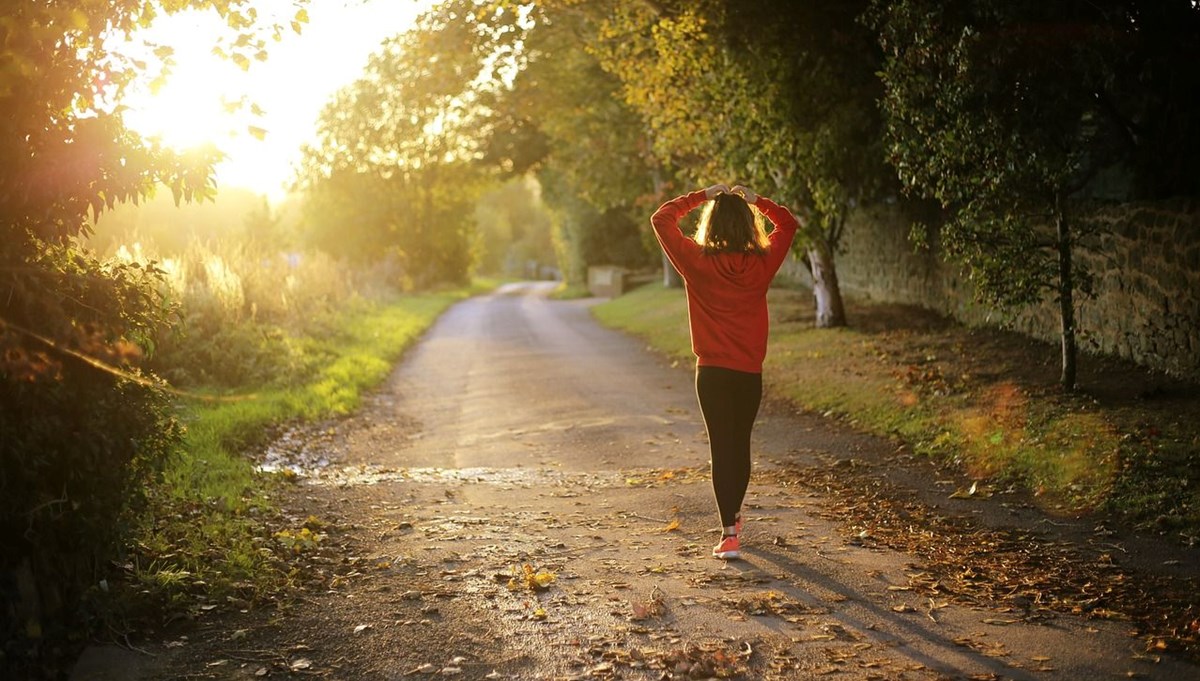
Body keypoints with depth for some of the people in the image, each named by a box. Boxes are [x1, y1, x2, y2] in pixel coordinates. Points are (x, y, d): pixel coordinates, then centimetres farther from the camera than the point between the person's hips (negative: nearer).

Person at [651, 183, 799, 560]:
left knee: (722, 448, -1)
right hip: (750, 372, 3)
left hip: (713, 372, -2)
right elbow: (788, 223, 15)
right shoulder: (762, 263, -4)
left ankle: (729, 534, -8)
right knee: (741, 444, 18)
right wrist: (755, 200, 10)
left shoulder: (697, 262, -10)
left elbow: (661, 219, 1)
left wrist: (701, 196, 4)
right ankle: (733, 516, 37)